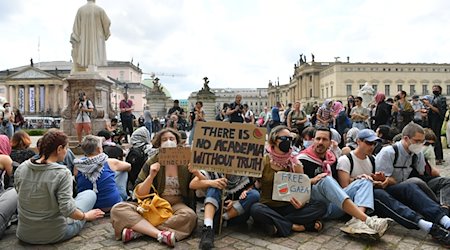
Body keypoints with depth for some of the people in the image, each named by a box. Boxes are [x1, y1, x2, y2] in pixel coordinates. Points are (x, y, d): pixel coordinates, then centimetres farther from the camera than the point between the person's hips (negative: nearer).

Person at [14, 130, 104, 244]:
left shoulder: (20, 168, -6)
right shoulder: (62, 173, -23)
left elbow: (21, 195, 8)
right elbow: (67, 210, -25)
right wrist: (86, 216, -6)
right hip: (54, 235, -5)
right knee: (90, 193, 12)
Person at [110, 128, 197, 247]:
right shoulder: (152, 162, 1)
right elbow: (139, 193, -3)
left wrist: (197, 173, -23)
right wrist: (151, 176, -19)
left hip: (177, 204, -1)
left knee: (189, 215, -35)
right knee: (118, 209, -21)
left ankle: (138, 230, -28)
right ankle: (160, 234, -35)